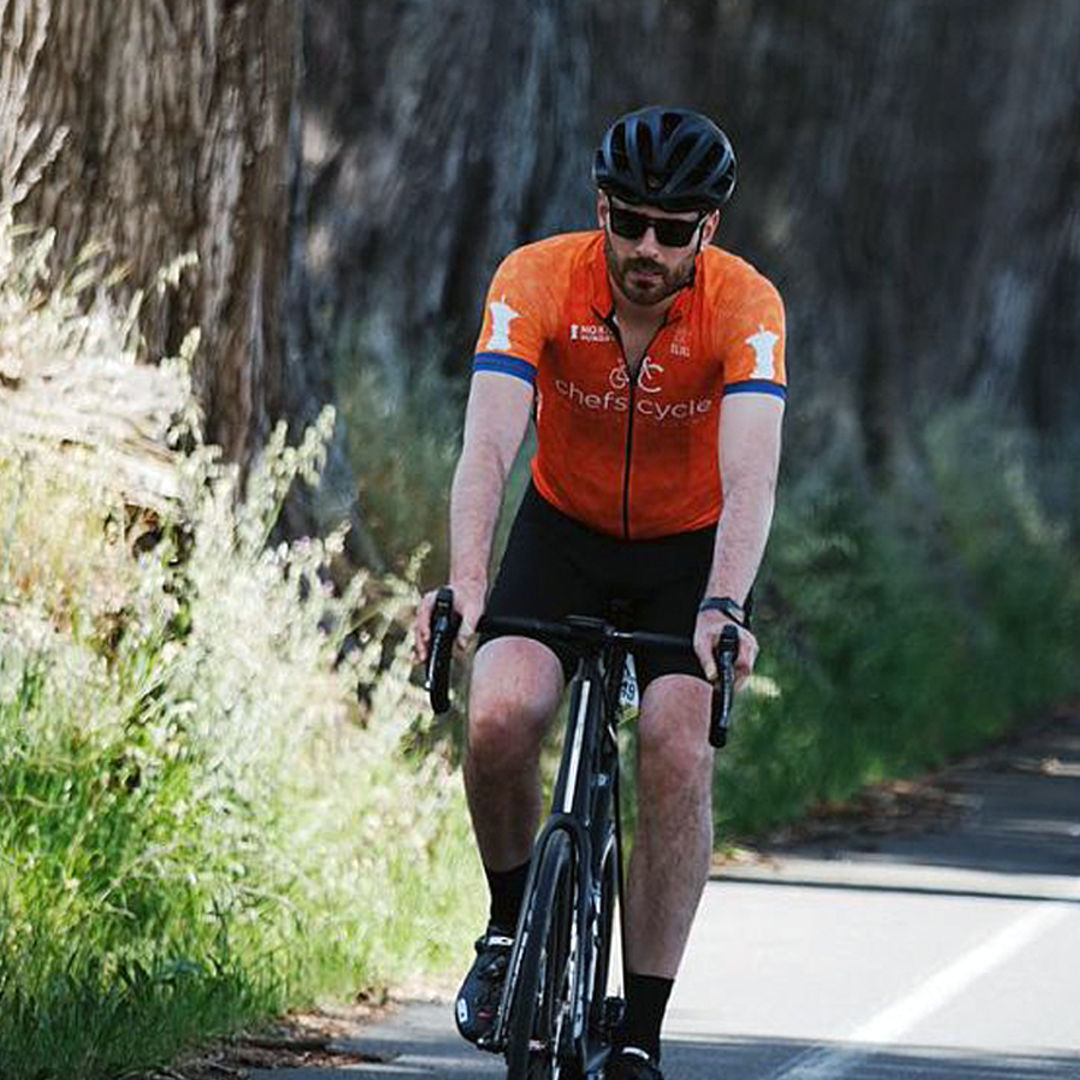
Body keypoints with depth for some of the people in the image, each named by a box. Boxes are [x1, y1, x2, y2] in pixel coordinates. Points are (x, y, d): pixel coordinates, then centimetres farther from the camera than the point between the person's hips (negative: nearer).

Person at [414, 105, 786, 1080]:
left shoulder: (746, 306, -25)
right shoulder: (539, 280, -24)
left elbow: (751, 477, -37)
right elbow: (489, 444, -34)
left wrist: (724, 609, -53)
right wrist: (465, 582, -50)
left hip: (692, 549, -1)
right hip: (565, 532, 1)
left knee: (678, 758, -20)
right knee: (499, 718, -25)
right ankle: (511, 923, 2)